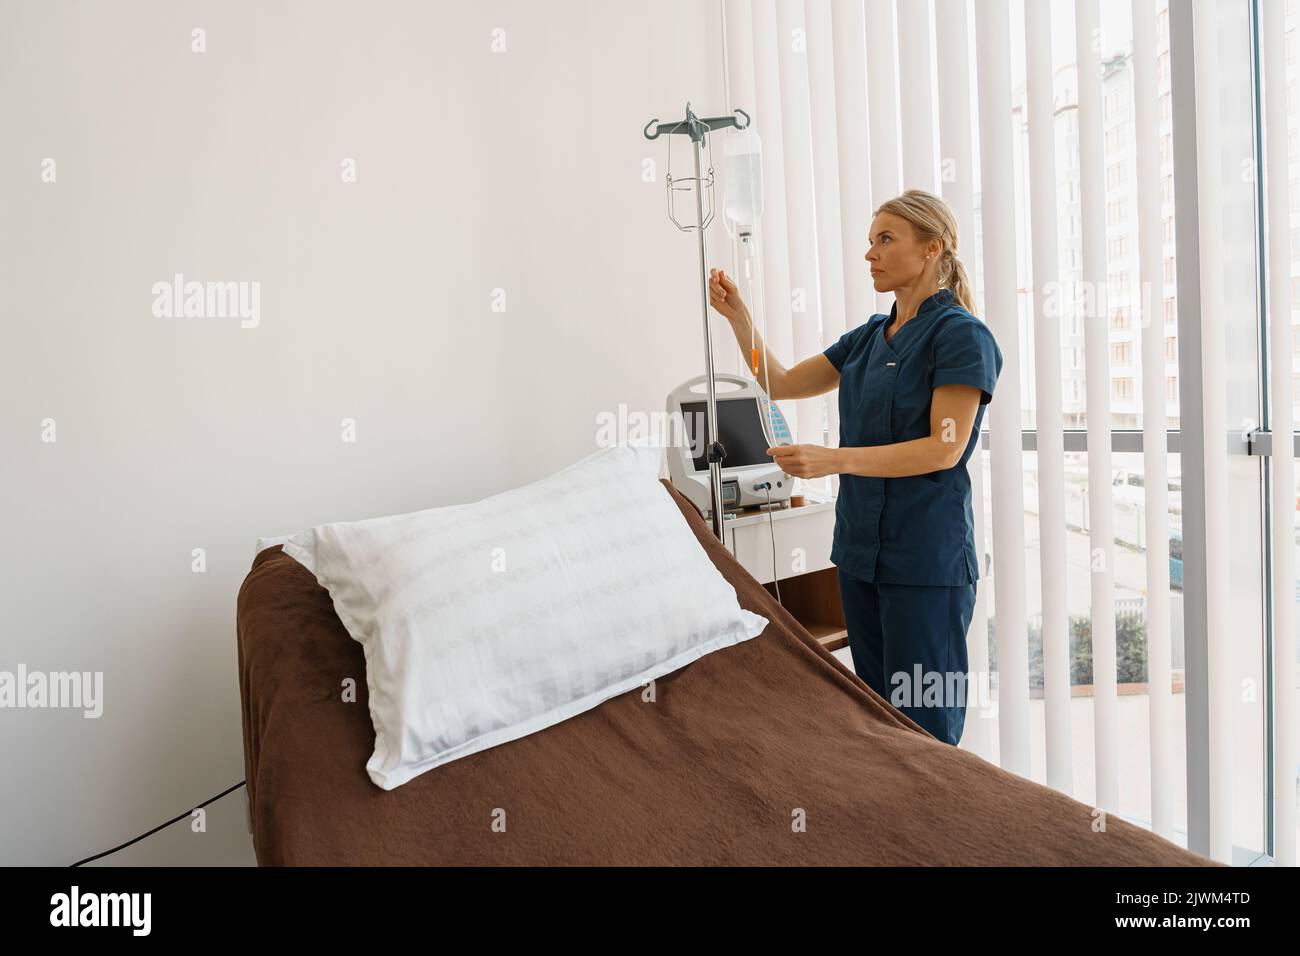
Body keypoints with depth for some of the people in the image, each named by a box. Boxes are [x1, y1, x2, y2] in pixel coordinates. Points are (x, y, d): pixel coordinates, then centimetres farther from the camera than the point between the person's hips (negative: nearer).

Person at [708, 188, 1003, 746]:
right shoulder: (869, 337, 13)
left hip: (926, 557, -7)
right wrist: (738, 317, 4)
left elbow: (944, 448, -18)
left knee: (924, 727, 0)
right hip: (861, 547, 8)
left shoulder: (961, 335, -9)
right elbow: (781, 384, 17)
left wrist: (835, 460, -26)